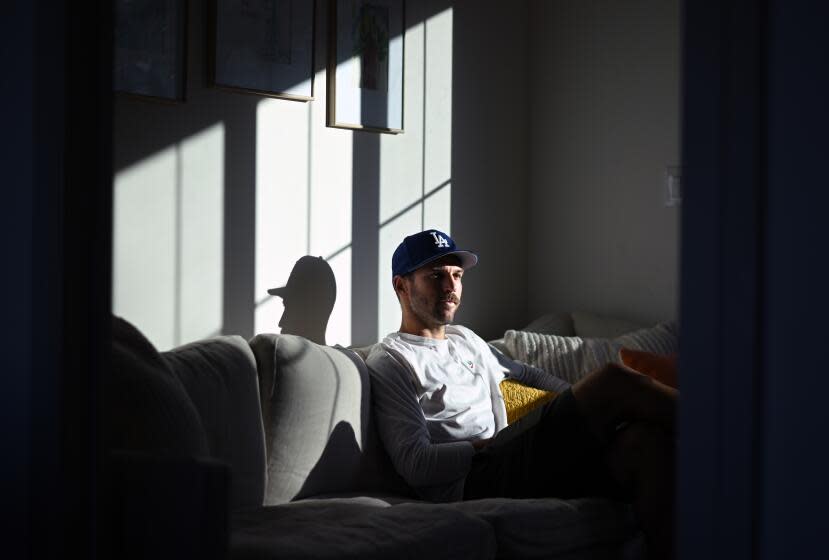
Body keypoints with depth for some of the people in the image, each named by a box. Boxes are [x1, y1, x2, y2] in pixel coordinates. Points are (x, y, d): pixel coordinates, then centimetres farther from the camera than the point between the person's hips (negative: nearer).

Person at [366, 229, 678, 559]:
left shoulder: (464, 339, 28)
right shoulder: (389, 361, 4)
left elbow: (525, 373, 44)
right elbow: (415, 464, -7)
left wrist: (584, 401, 31)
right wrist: (490, 446, -11)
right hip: (468, 484, -8)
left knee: (645, 438, -22)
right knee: (613, 380, -19)